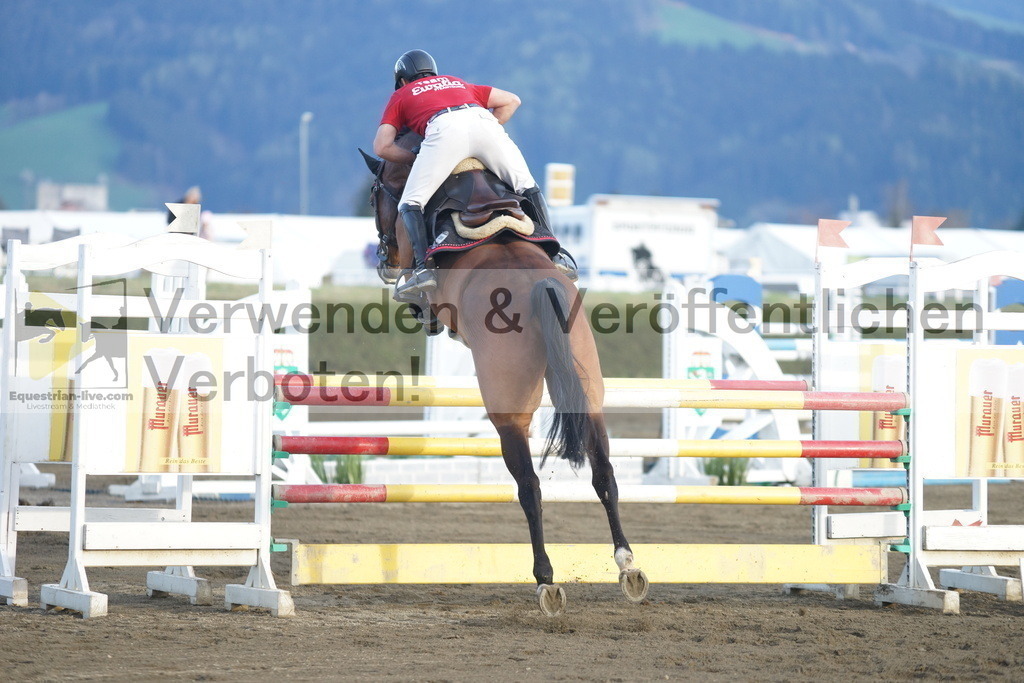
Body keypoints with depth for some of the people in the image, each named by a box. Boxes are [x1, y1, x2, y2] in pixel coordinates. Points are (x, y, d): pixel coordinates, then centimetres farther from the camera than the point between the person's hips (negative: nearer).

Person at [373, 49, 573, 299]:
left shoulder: (401, 96, 33)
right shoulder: (457, 83, 42)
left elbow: (382, 147, 20)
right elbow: (511, 101, 37)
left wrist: (415, 158, 31)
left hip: (444, 129, -3)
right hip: (483, 121, 3)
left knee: (410, 205, 4)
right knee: (527, 188, 18)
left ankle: (422, 268, -15)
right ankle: (553, 255, 10)